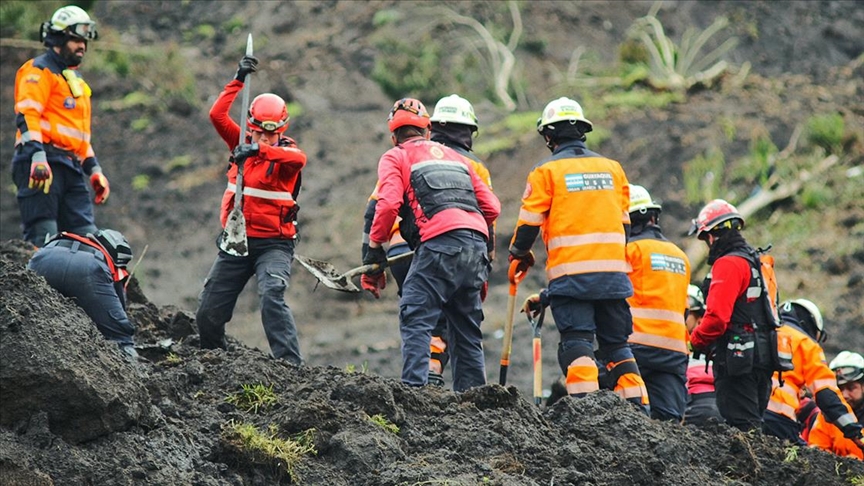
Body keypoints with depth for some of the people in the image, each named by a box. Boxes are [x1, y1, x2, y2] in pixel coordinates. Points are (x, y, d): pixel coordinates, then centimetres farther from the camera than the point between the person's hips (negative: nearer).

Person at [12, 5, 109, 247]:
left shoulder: (76, 81, 30)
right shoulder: (39, 70, 0)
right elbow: (27, 115, -14)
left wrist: (94, 170, 26)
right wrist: (37, 157, -26)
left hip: (71, 169, 9)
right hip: (44, 164, -9)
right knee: (42, 238, -15)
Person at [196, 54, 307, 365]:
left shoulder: (286, 153, -7)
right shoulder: (241, 143, 6)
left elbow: (299, 159, -32)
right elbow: (217, 115, -5)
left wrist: (260, 149, -46)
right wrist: (239, 80, -9)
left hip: (273, 243, -5)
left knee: (271, 298, -29)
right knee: (208, 312, 6)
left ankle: (290, 363, -32)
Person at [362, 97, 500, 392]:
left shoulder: (395, 158, 14)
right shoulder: (454, 157, 31)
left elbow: (389, 204, -4)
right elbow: (491, 207, 24)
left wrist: (374, 250, 4)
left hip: (440, 242, -6)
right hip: (476, 243, 6)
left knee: (415, 318, -9)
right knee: (466, 326, 14)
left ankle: (414, 387, -23)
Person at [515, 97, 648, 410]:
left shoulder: (546, 171, -2)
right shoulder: (612, 168, 13)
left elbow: (529, 223, 0)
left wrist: (519, 255, 20)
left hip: (570, 272, -4)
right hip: (613, 272, 4)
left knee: (576, 340, -5)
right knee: (617, 342, 10)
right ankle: (637, 408, 2)